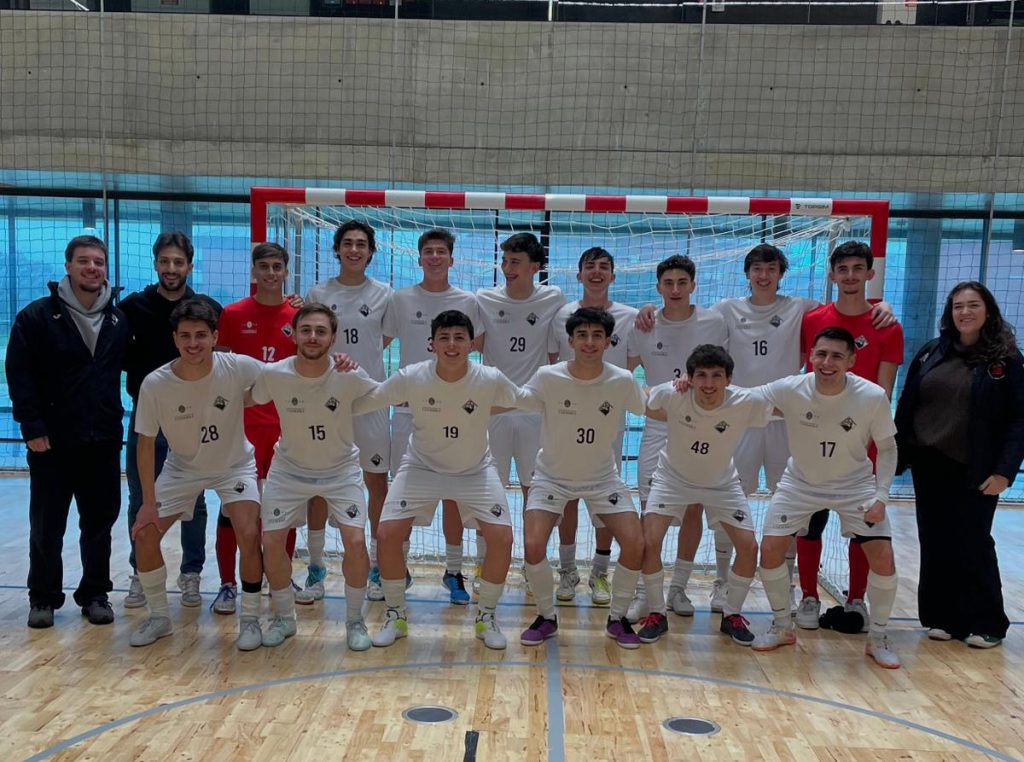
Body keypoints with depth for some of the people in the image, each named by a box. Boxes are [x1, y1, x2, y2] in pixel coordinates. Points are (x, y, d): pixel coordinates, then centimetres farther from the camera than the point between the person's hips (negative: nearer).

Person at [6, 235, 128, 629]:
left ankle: (95, 594, 22)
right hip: (52, 441, -3)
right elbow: (19, 374, -7)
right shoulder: (37, 316, -5)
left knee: (100, 522, 8)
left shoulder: (118, 320, 6)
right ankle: (43, 597, 22)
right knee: (47, 525, 7)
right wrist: (32, 426, -12)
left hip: (104, 441, 3)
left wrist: (115, 416, 4)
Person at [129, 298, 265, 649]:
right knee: (144, 535, -4)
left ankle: (250, 619, 4)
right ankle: (159, 617, 19)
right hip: (181, 468, 2)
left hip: (234, 465, -2)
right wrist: (149, 501, -9)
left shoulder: (238, 368, -27)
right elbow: (146, 443, -11)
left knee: (249, 535, -18)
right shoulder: (154, 384, -24)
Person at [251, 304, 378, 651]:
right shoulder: (272, 375, -20)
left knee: (355, 541, -14)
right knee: (271, 544, -2)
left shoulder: (350, 377, -22)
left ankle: (355, 620, 11)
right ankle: (284, 618, 24)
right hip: (289, 470, 2)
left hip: (341, 471, -1)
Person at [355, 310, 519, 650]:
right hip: (421, 468, 0)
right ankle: (396, 615, 12)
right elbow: (358, 404, -13)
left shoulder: (490, 380, -21)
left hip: (475, 471, 0)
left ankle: (487, 617, 12)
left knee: (502, 537, -13)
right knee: (387, 534, -12)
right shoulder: (410, 378, -21)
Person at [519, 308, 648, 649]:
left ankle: (617, 618, 13)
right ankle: (546, 617, 9)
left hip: (602, 478, 1)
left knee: (634, 543, -12)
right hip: (552, 477, -1)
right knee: (534, 545, -18)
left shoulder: (622, 381, -15)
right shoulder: (548, 378, -19)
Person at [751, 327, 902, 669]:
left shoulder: (873, 397, -23)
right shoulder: (790, 390, -24)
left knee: (883, 558, -9)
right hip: (800, 483, 1)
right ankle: (782, 627, 17)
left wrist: (881, 496, -18)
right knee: (770, 550, -8)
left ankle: (877, 638, 16)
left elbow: (887, 448, -8)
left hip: (855, 486, 0)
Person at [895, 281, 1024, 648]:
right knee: (935, 544, 8)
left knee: (973, 545, 3)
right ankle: (944, 618, 19)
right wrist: (899, 456, 3)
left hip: (975, 472, -3)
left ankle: (986, 624, 17)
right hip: (929, 466, 4)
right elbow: (905, 407, 7)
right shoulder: (931, 353, 6)